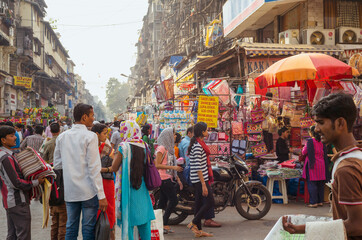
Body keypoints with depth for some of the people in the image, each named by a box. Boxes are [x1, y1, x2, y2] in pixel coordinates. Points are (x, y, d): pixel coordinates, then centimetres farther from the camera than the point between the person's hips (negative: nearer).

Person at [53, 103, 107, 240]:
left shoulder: (62, 137, 6)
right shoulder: (90, 136, -10)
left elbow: (57, 165, 10)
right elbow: (94, 168, -14)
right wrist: (101, 195, -12)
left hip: (70, 191, 5)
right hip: (88, 191, -5)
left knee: (71, 228, 12)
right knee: (88, 228, 4)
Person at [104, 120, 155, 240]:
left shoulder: (124, 147, -13)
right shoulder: (144, 146, 3)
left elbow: (114, 168, -8)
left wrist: (116, 153, 6)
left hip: (127, 189, -5)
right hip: (142, 189, 5)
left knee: (128, 220, 5)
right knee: (144, 217, 13)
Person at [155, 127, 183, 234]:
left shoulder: (170, 148, 17)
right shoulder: (162, 148, -11)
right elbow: (157, 165, -16)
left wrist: (178, 179, 17)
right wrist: (173, 167, -19)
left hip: (168, 178, 9)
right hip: (163, 178, -9)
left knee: (163, 203, 8)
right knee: (174, 200, -10)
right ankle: (164, 224, -5)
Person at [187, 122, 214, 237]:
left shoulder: (197, 144, 14)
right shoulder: (198, 146, -18)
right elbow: (198, 168, -22)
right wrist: (203, 184, -22)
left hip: (196, 180, 10)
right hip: (200, 179, -10)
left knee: (199, 204, 11)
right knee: (209, 202, -6)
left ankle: (199, 230, 16)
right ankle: (193, 223, 0)